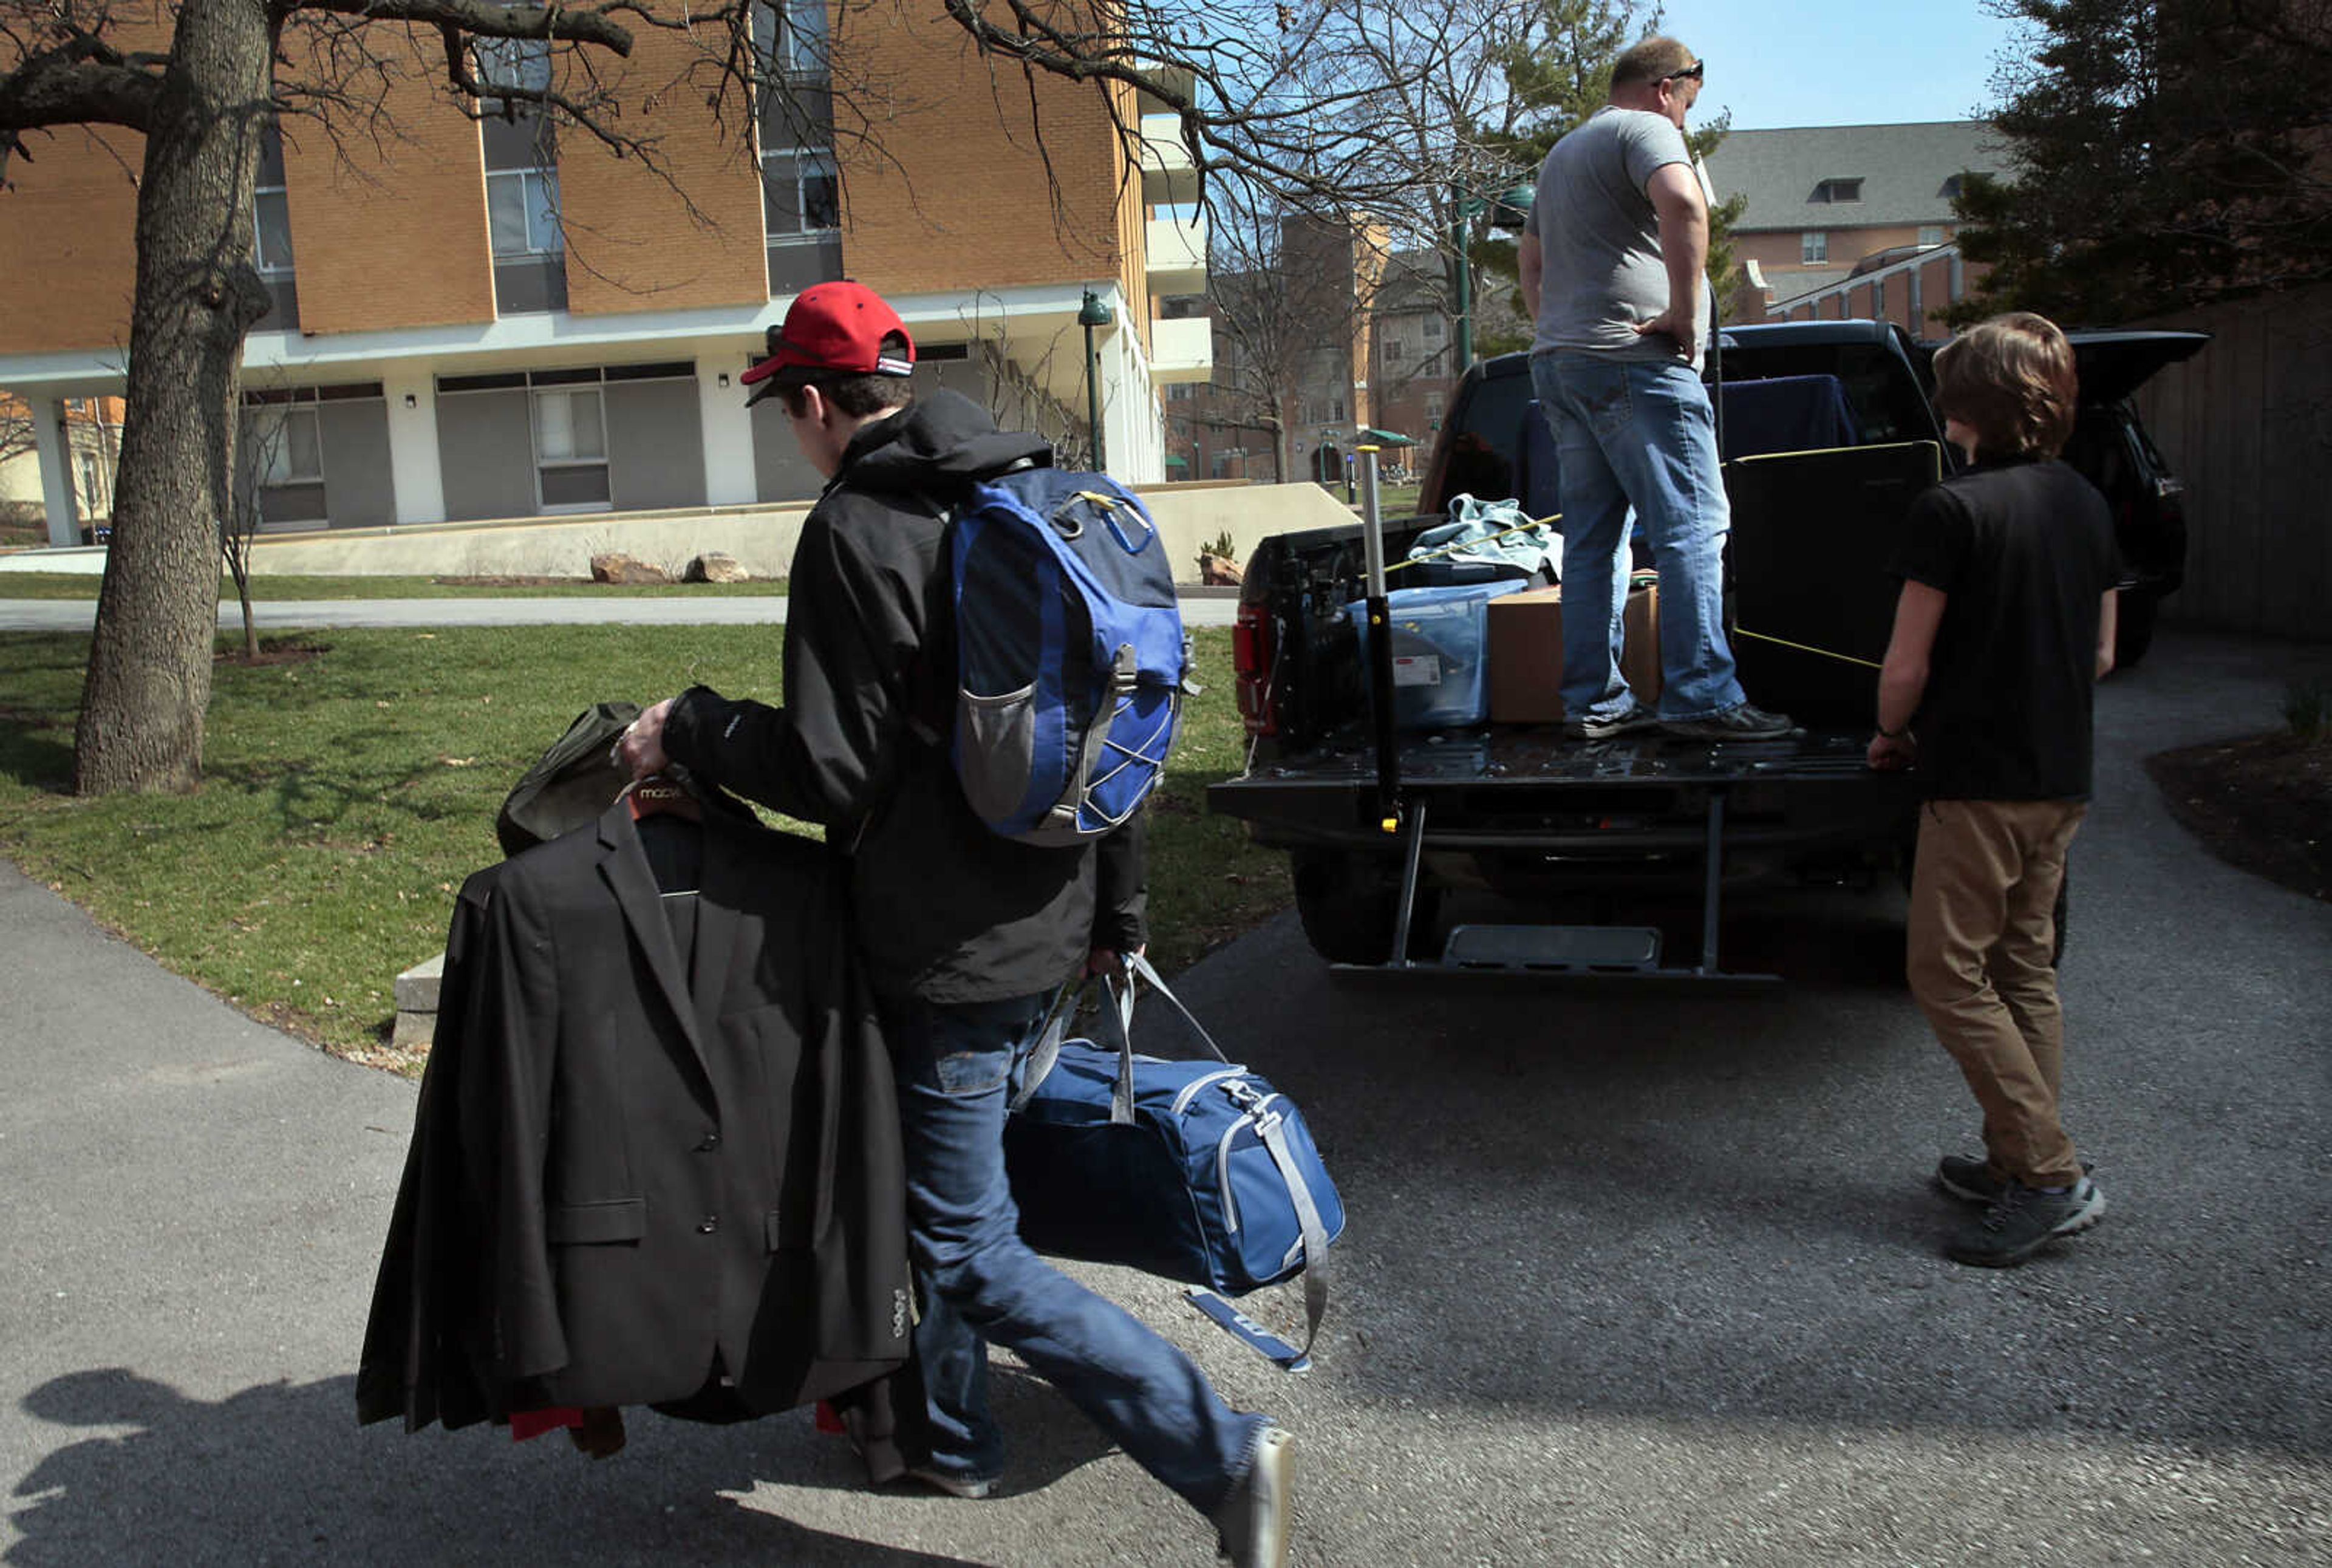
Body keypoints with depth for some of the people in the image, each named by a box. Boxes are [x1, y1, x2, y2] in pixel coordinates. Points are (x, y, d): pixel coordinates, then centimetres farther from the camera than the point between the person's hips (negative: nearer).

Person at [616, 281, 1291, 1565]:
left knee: (971, 1251, 1)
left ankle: (1222, 1455, 0)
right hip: (1047, 926, 9)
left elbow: (833, 771, -20)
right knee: (935, 1181, 26)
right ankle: (945, 1430, 42)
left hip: (948, 950, -9)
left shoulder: (858, 529, -16)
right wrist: (1117, 907, 21)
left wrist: (686, 727, -2)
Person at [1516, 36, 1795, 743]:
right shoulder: (1646, 130, -3)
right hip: (1632, 359, -9)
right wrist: (1684, 312, -18)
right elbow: (1682, 202, -24)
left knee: (1591, 537, 8)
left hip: (1558, 362, 9)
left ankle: (1593, 699, 8)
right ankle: (1702, 698, -12)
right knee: (1693, 527, -9)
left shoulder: (1562, 153, 27)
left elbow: (1531, 261, 34)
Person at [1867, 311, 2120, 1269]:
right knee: (2024, 974, 14)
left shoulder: (1952, 510, -15)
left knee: (1950, 975, -1)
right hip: (2061, 779, 8)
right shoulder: (2087, 507, 9)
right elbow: (2100, 656, 15)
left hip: (1978, 782, -8)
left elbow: (1906, 666, -14)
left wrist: (1891, 735, 4)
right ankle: (2018, 1163, 22)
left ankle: (2051, 1175, -3)